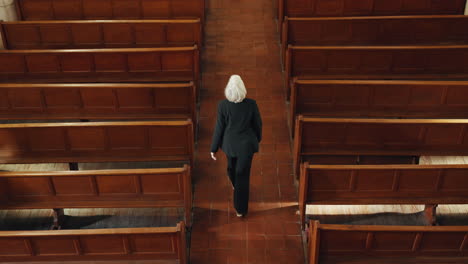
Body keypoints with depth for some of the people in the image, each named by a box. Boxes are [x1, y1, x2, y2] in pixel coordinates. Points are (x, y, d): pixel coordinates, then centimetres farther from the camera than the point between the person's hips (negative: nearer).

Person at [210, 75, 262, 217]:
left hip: (229, 143, 1)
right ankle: (241, 209, 17)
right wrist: (257, 138, 15)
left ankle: (235, 186, 60)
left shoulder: (223, 105, -20)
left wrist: (214, 148, 0)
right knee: (243, 175, 9)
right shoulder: (251, 104, -19)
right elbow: (257, 124, -5)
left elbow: (219, 128, -12)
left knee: (231, 168, 29)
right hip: (246, 144, -1)